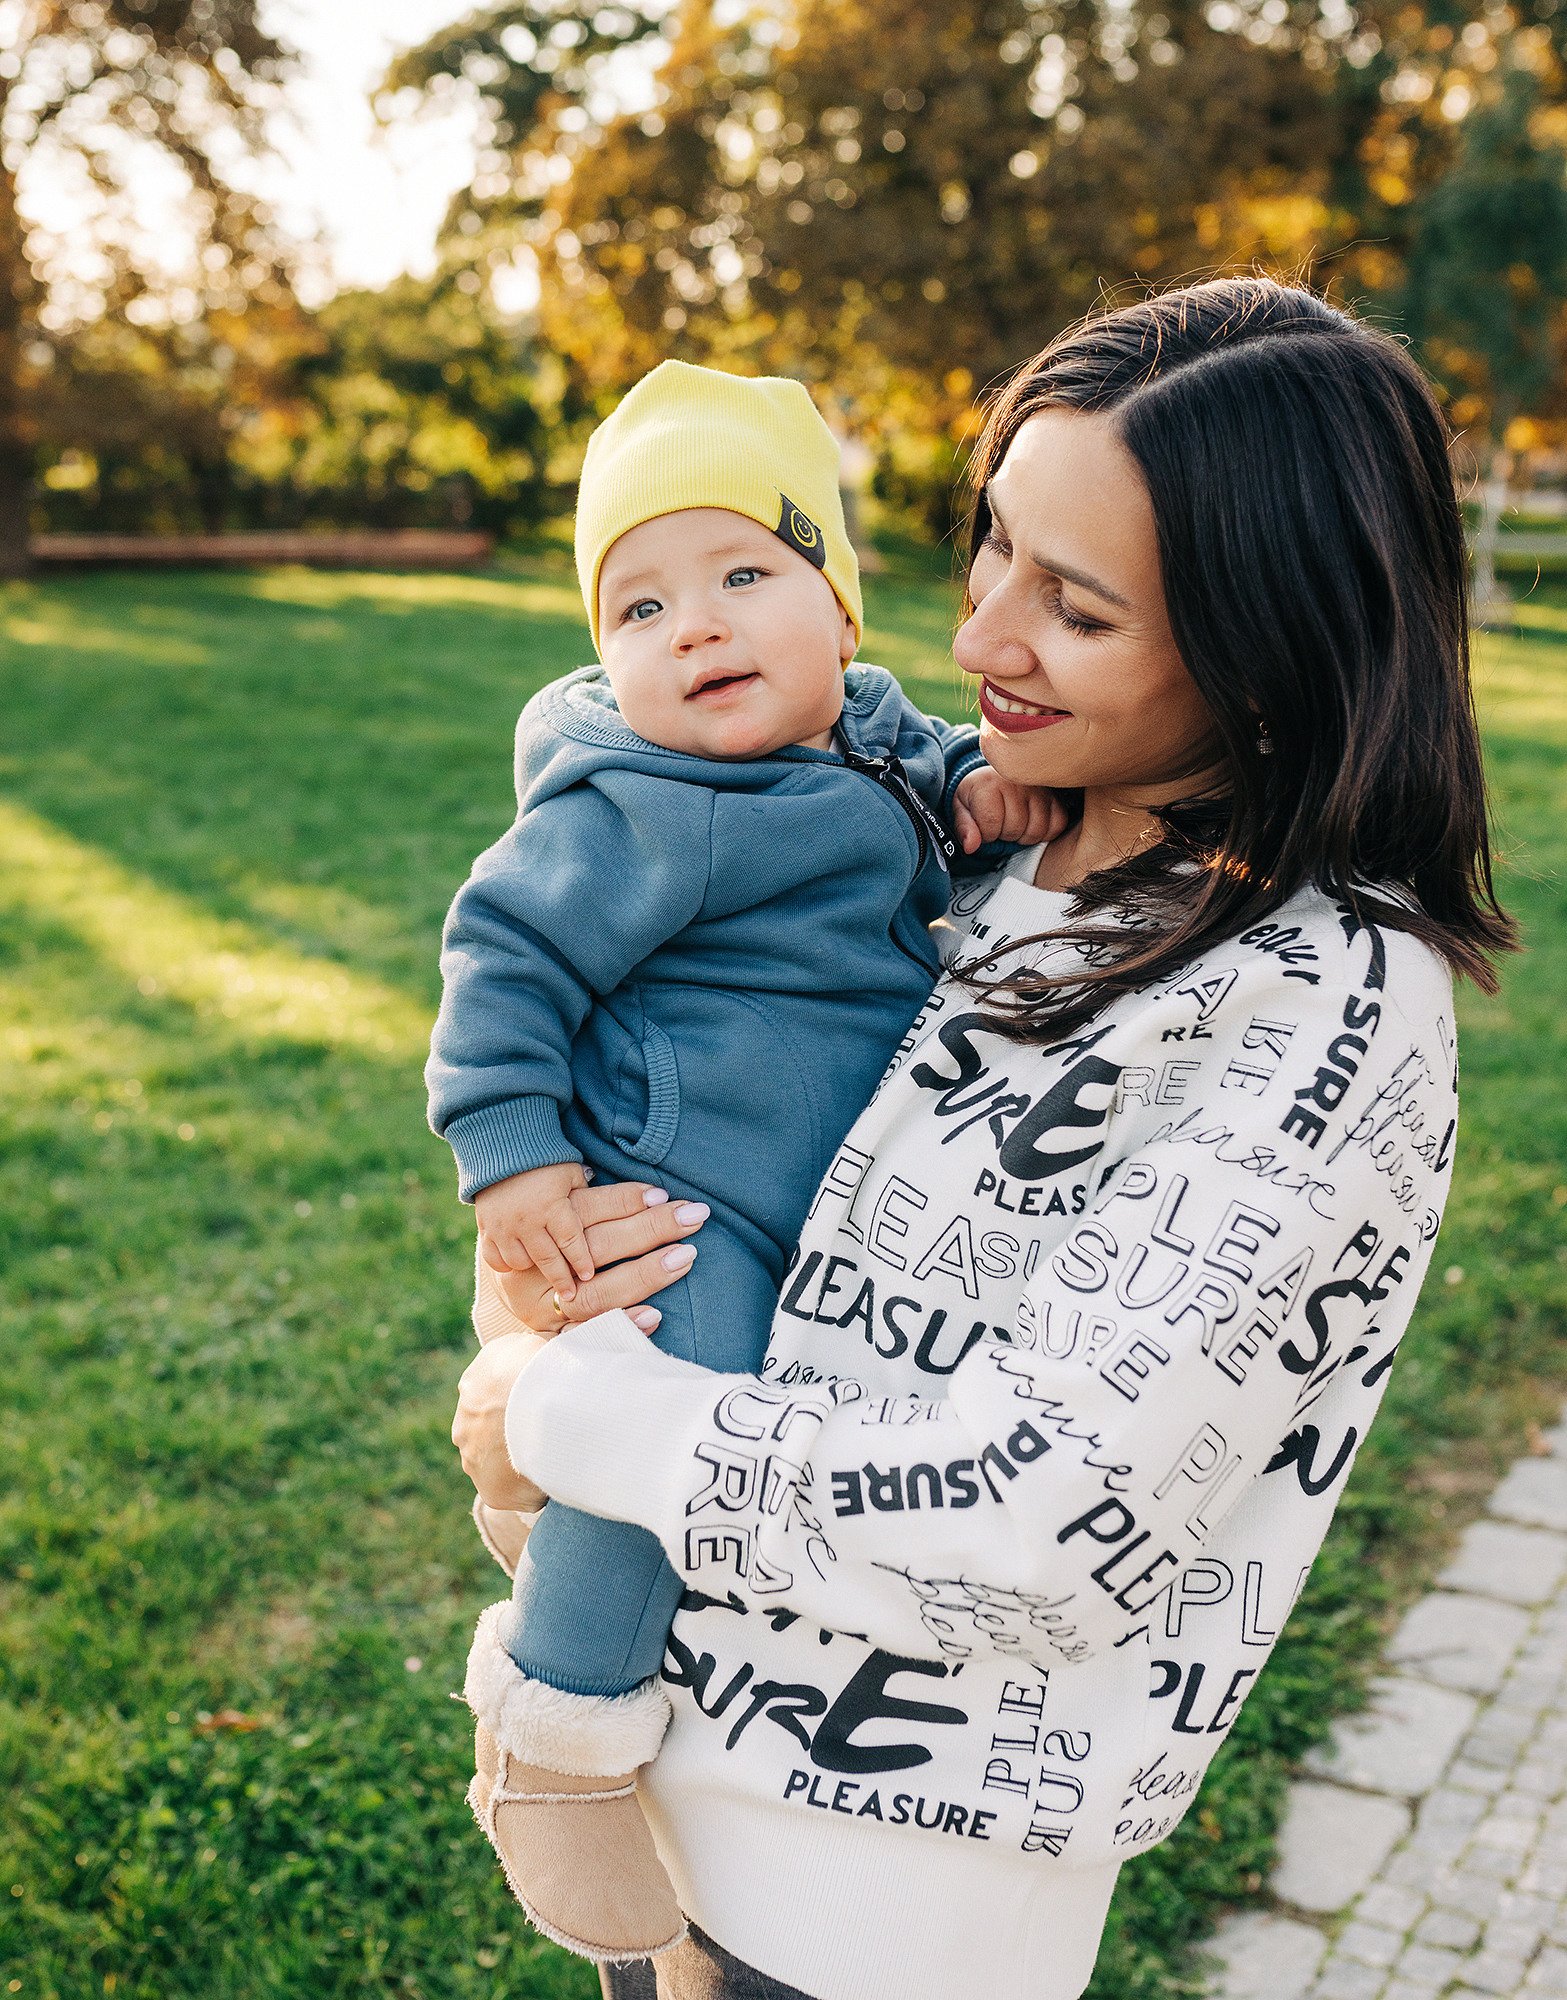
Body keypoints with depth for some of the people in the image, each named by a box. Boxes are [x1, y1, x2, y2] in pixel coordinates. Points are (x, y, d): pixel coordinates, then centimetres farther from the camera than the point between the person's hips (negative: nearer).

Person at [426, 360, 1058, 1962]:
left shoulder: (862, 728, 3)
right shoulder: (640, 814, -21)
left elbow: (920, 751, 22)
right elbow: (508, 953, -18)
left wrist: (979, 779, -1)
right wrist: (511, 1153, -21)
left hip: (786, 1210, 9)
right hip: (650, 1189, -9)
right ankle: (562, 1740, 0)